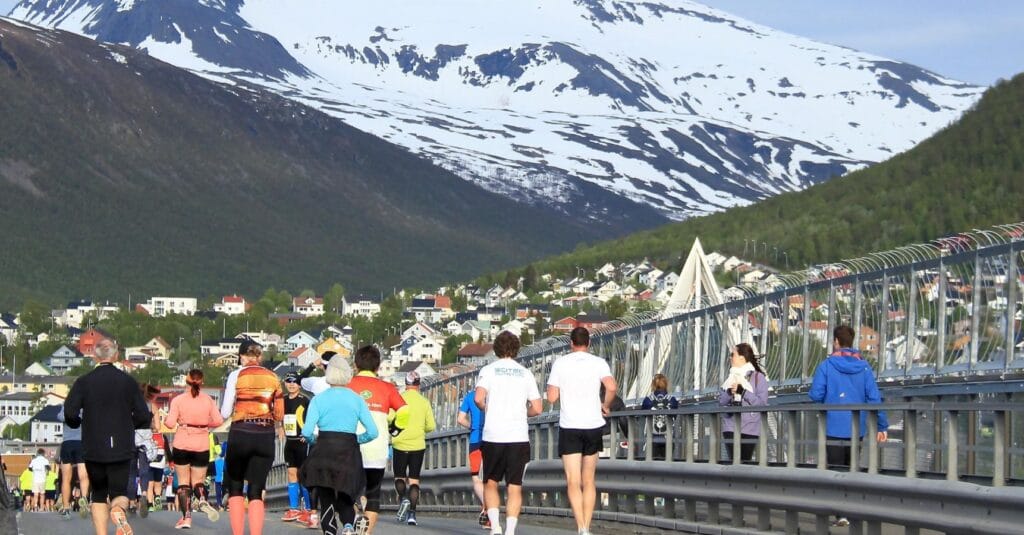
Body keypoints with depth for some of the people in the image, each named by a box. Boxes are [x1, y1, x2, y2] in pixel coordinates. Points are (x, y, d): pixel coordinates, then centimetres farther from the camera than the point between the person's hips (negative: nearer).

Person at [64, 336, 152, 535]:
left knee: (98, 496, 14)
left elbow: (70, 413, -10)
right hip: (121, 449, 0)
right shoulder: (128, 381, 0)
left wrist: (77, 423, 12)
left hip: (93, 449, 0)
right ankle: (119, 509, -32)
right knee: (119, 492, 3)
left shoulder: (83, 382, -2)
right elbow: (143, 416, -1)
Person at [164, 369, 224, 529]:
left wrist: (165, 419, 11)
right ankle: (203, 500, -21)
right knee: (198, 481, 13)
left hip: (181, 445, -2)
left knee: (183, 481, 9)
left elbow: (170, 423, -11)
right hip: (202, 445, 2)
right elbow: (219, 421, -3)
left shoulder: (178, 400, -7)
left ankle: (186, 517, 1)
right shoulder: (208, 400, -1)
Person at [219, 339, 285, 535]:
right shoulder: (273, 377, 6)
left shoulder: (236, 376, -3)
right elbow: (279, 413, 6)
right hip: (265, 436, 2)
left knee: (235, 488, 12)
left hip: (241, 434, -2)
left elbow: (225, 413, -4)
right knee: (256, 491, 4)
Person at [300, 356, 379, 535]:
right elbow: (372, 432, -2)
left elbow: (307, 432, -11)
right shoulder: (357, 400, 4)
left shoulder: (319, 399, -1)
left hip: (323, 452, -1)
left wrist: (313, 440, 10)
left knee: (326, 499, 8)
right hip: (349, 453, 2)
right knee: (345, 498, 13)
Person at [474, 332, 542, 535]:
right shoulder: (525, 373, 8)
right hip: (519, 437, 1)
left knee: (490, 483, 12)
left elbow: (478, 398, -13)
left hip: (492, 436, -1)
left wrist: (486, 410, 7)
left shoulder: (489, 370, 2)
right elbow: (537, 408, 5)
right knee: (514, 487, 4)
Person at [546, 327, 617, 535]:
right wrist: (606, 405, 3)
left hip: (569, 427, -2)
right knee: (589, 482, 14)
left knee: (573, 482, -5)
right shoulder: (598, 363, 1)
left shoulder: (560, 363, 1)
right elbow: (612, 387, -15)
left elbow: (552, 397, -2)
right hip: (593, 425, 2)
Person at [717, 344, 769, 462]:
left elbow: (762, 402, -10)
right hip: (730, 427, 3)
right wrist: (729, 392, -10)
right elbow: (721, 401, 11)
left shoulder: (758, 377, 0)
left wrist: (742, 391, -16)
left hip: (749, 429, -3)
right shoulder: (731, 376, 15)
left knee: (745, 461, -3)